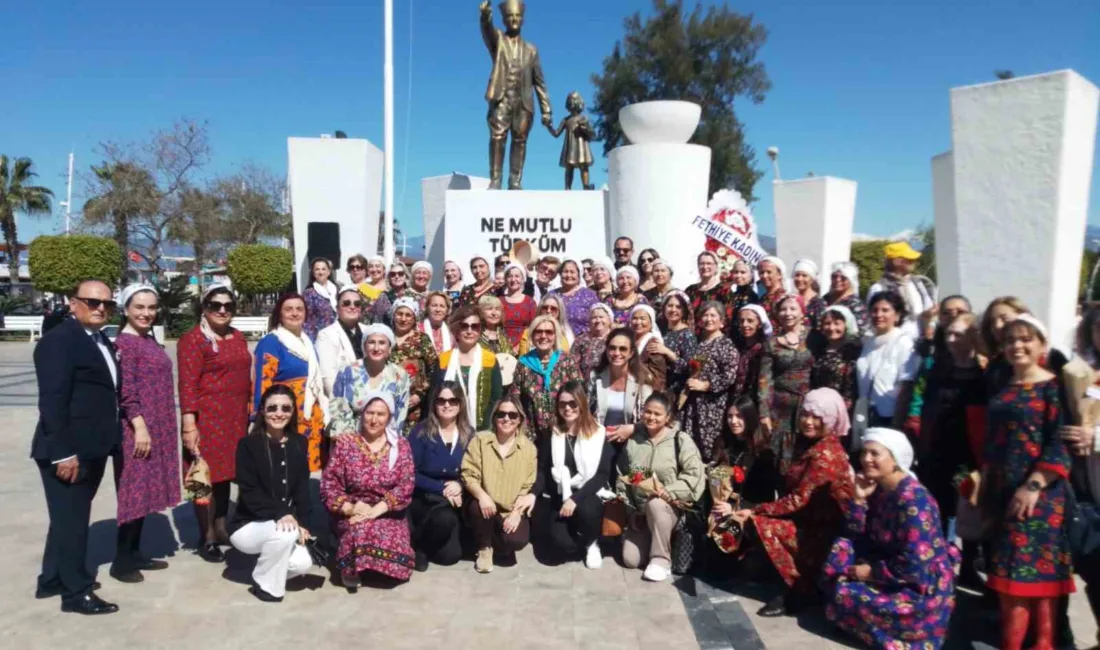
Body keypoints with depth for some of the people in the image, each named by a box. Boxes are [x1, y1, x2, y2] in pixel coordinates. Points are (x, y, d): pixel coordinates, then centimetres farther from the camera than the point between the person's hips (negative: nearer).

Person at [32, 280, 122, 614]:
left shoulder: (103, 343, 14)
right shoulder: (58, 340, -14)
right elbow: (52, 400, -20)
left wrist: (110, 443, 12)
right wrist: (63, 452, -23)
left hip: (92, 450, 9)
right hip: (68, 452, -9)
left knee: (72, 517, 19)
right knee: (70, 519, 2)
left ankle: (52, 580, 34)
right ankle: (77, 592, 13)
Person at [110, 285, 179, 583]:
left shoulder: (150, 340, 14)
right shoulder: (124, 342, -13)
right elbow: (125, 390, -18)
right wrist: (140, 426, -22)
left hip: (158, 427, 9)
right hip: (136, 428, -9)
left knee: (147, 490, 13)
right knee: (134, 491, -3)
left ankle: (134, 554, 22)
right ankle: (121, 561, 7)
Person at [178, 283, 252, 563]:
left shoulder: (238, 337, 13)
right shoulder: (193, 339, -9)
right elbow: (187, 385, -14)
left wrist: (249, 412, 18)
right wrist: (189, 424, -20)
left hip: (235, 417, 7)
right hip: (207, 417, -7)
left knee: (226, 472, 15)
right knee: (208, 475, 0)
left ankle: (221, 529, 28)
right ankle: (206, 538, 11)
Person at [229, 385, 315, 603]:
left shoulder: (299, 444, 3)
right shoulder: (248, 444, -11)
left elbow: (302, 488, 3)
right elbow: (249, 492, -19)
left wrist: (302, 523, -11)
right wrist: (279, 514, -32)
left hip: (287, 522, 4)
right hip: (247, 525, -4)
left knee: (302, 564, -19)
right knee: (285, 533, -33)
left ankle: (266, 564, 14)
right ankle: (266, 585, -6)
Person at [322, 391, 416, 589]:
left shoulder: (401, 445, 4)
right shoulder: (344, 443, 3)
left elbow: (406, 485, -7)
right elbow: (329, 484, -2)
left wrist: (377, 509, -20)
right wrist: (349, 508, -20)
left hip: (389, 514, 1)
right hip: (352, 514, -1)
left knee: (392, 540, -27)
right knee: (359, 532, -33)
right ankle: (352, 567, -2)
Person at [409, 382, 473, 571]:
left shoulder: (469, 435, 3)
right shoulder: (421, 431, -8)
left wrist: (459, 485, -16)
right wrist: (442, 488, -19)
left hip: (455, 501, 4)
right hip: (423, 499, -3)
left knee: (451, 556, -12)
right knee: (445, 519, -35)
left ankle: (428, 541, 22)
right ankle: (418, 544, -2)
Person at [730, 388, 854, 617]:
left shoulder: (826, 454, -22)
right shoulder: (810, 443, 7)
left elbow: (798, 499, -23)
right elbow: (794, 489, 8)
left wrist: (754, 511, -19)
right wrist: (754, 510, -4)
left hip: (823, 530, -9)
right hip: (809, 518, 9)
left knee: (761, 523, -18)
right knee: (757, 517, -3)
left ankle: (800, 590, -6)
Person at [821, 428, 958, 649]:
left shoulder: (913, 500, -25)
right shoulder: (878, 489, 1)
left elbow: (914, 565, -29)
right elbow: (858, 539, 1)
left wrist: (872, 572, -18)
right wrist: (858, 499, -11)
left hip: (922, 587, -8)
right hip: (893, 569, 8)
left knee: (845, 595, -14)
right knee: (842, 548, -2)